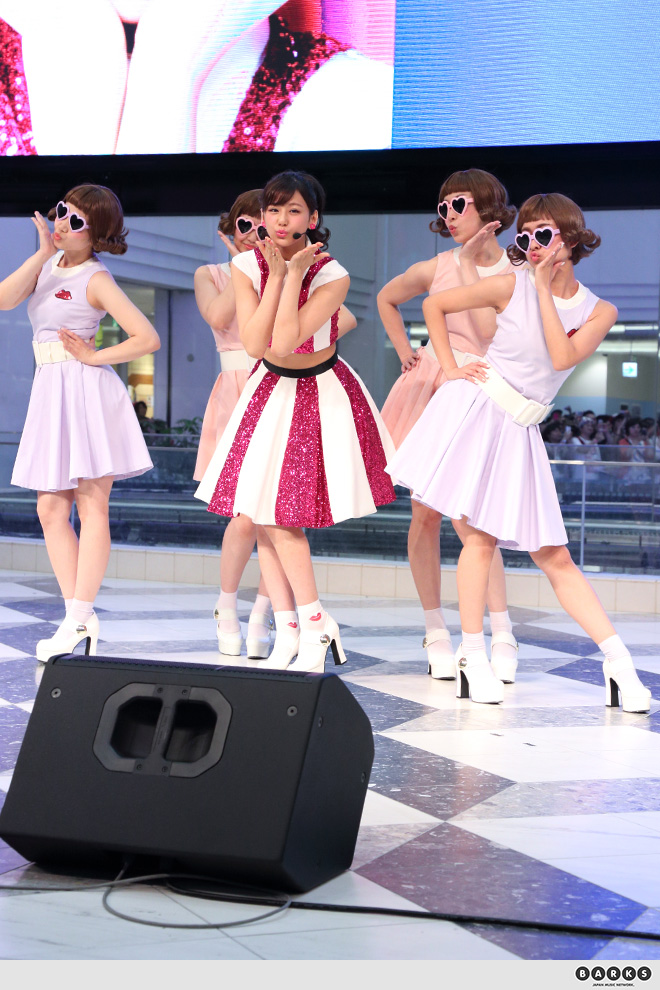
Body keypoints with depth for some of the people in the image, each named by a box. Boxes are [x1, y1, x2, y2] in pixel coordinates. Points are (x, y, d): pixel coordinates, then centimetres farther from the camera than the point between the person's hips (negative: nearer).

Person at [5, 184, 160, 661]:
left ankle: (79, 620, -3)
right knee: (51, 509, 5)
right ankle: (80, 617, 8)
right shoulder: (50, 263, 11)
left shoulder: (96, 279, -9)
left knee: (91, 506, -4)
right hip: (51, 390, 8)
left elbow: (148, 338, -16)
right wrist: (43, 252, -9)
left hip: (86, 389, -8)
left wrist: (94, 356, -9)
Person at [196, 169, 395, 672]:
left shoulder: (331, 275, -20)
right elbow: (255, 343, -20)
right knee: (260, 512, 2)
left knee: (278, 515, -9)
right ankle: (288, 631, 10)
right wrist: (277, 274, -22)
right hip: (270, 388, 5)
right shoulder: (247, 265, -9)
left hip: (320, 395, -5)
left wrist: (295, 273, -28)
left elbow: (285, 342, -31)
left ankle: (314, 624, 7)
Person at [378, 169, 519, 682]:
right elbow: (386, 299, 25)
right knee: (425, 515, 0)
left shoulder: (514, 274, -1)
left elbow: (490, 334, -17)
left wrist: (471, 264, -16)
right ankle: (437, 634, 9)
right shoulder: (436, 268, 6)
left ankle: (503, 636, -6)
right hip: (429, 391, 3)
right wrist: (405, 352, 14)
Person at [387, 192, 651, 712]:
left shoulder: (599, 310, 4)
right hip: (474, 411, -3)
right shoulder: (511, 285, -2)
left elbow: (563, 358, -15)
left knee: (555, 556, 2)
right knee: (480, 537, -8)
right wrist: (450, 368, -1)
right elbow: (434, 304, 6)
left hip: (520, 432, 3)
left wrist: (545, 289, -12)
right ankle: (473, 658, 2)